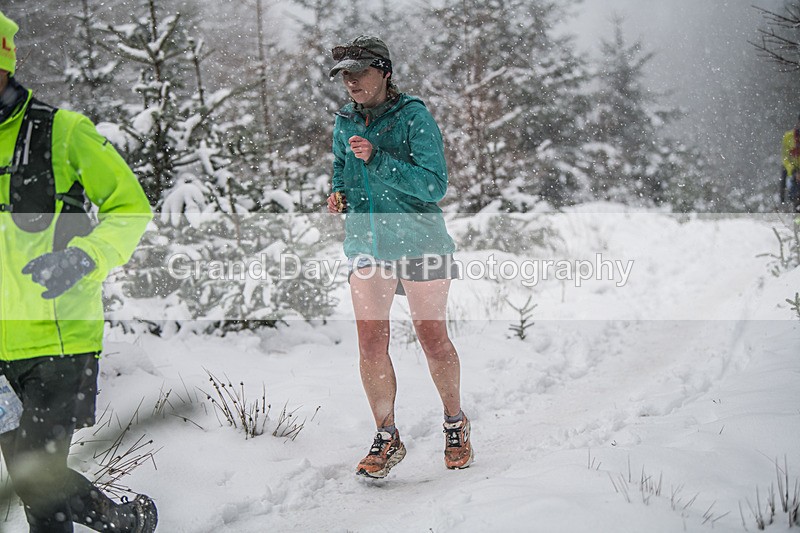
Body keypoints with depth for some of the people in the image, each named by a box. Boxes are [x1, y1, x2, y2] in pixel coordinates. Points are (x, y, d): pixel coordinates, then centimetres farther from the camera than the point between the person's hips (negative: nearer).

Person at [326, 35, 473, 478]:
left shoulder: (414, 117, -10)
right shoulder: (345, 123, 7)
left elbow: (435, 185, -18)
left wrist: (377, 160, -24)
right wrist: (339, 194, 4)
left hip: (418, 243, -4)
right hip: (366, 246, 4)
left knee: (433, 341, 4)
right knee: (370, 346, -3)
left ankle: (455, 425, 25)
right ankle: (386, 438, 9)